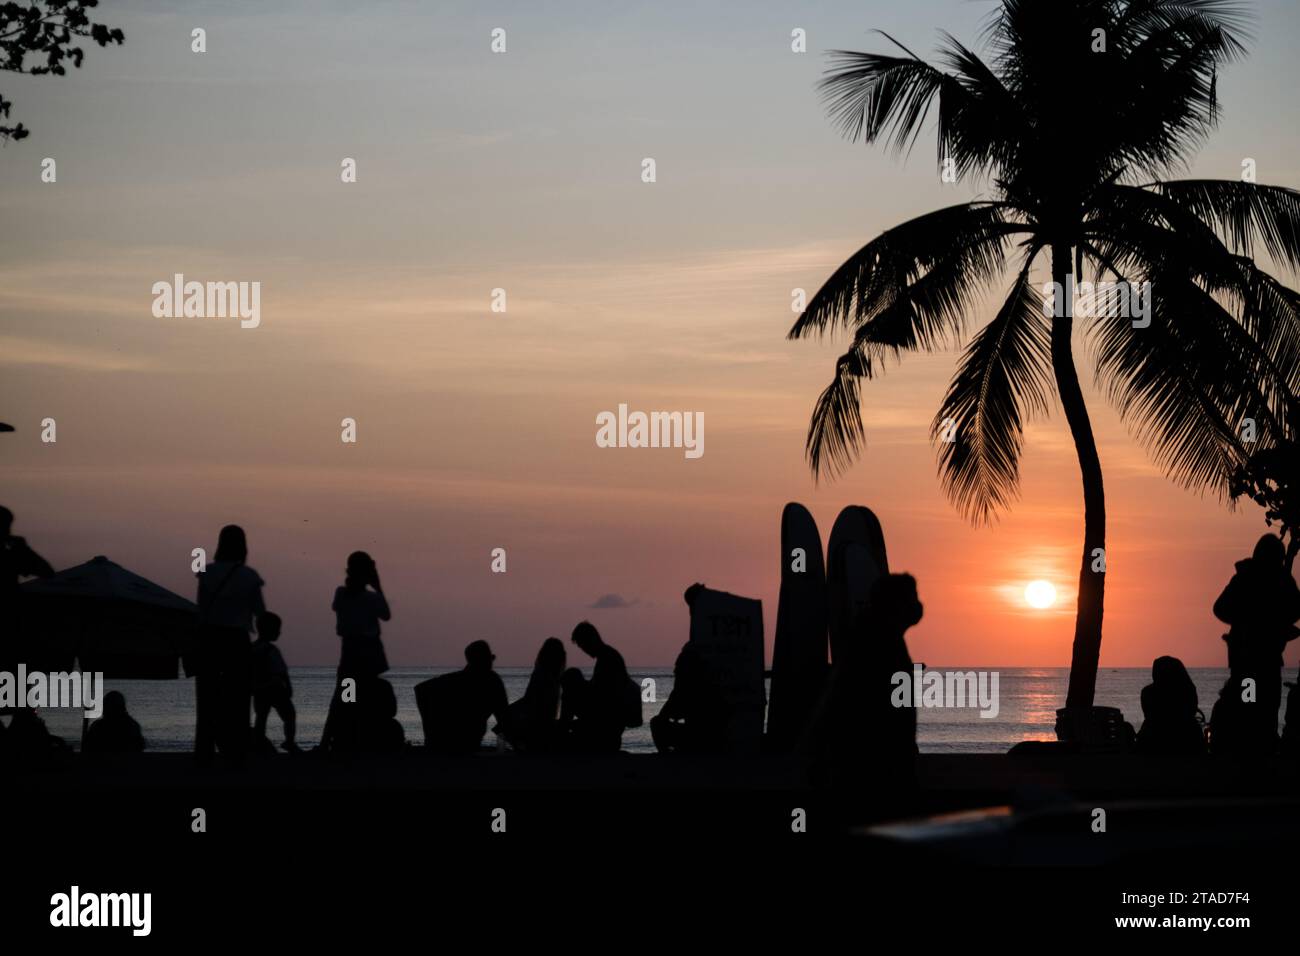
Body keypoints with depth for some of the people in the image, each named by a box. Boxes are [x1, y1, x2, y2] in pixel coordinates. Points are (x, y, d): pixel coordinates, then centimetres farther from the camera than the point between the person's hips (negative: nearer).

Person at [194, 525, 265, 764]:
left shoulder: (207, 572, -3)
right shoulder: (249, 576, -7)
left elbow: (202, 610, 2)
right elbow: (259, 610, 1)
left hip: (209, 639, 2)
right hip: (237, 641, -2)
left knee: (208, 698, 9)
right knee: (236, 699, 6)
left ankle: (204, 752, 6)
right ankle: (235, 751, 2)